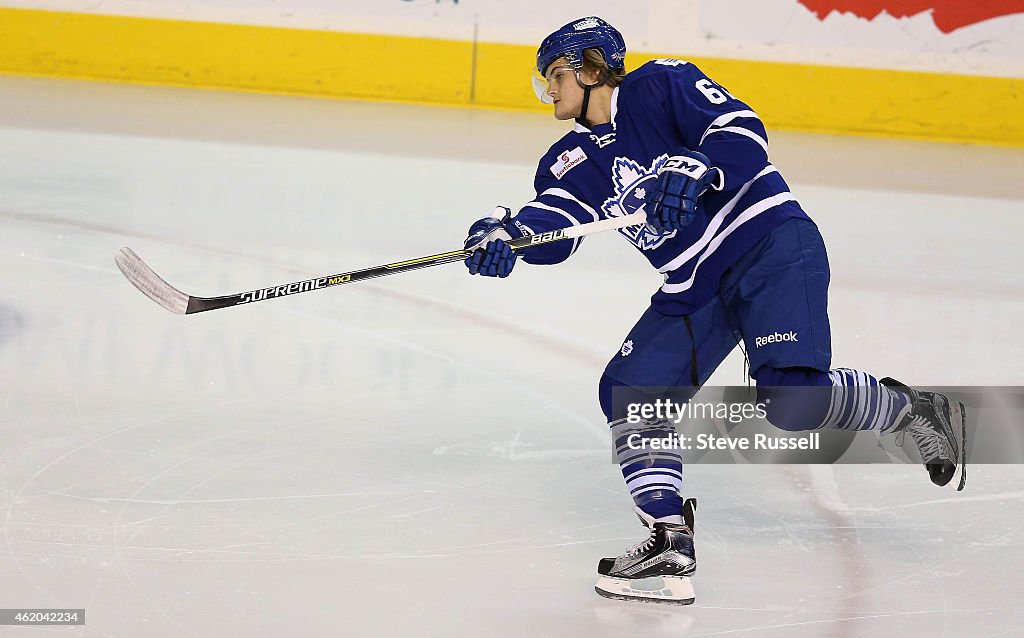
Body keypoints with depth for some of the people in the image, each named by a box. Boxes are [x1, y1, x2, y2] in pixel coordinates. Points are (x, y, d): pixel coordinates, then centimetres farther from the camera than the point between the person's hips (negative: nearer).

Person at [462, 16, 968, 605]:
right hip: (693, 288, 8)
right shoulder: (573, 160, 11)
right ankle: (671, 545, -5)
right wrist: (506, 232, -28)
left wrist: (695, 172, -36)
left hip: (771, 248, -8)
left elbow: (744, 132, -17)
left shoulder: (661, 86, -6)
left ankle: (917, 414, 2)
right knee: (630, 390, -7)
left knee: (792, 394, -24)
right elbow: (550, 233, -7)